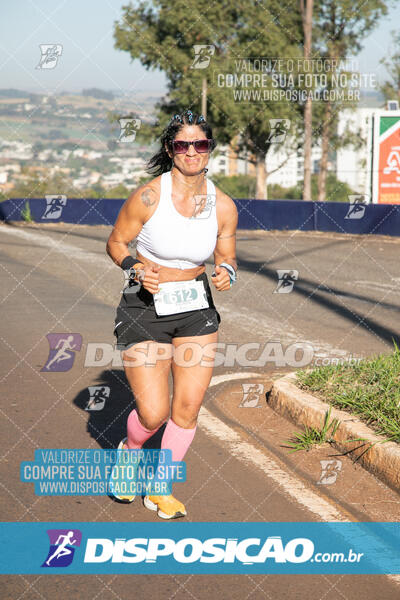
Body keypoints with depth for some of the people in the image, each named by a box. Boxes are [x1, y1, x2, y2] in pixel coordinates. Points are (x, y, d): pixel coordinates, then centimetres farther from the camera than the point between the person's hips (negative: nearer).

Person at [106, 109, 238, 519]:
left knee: (188, 406, 1)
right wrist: (136, 268, -20)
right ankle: (128, 452, 29)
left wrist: (227, 272, -13)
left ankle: (161, 491, 22)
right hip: (145, 309, -3)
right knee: (154, 413, -8)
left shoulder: (223, 206, -4)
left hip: (196, 309, 4)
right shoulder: (148, 197, -14)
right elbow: (115, 242, -1)